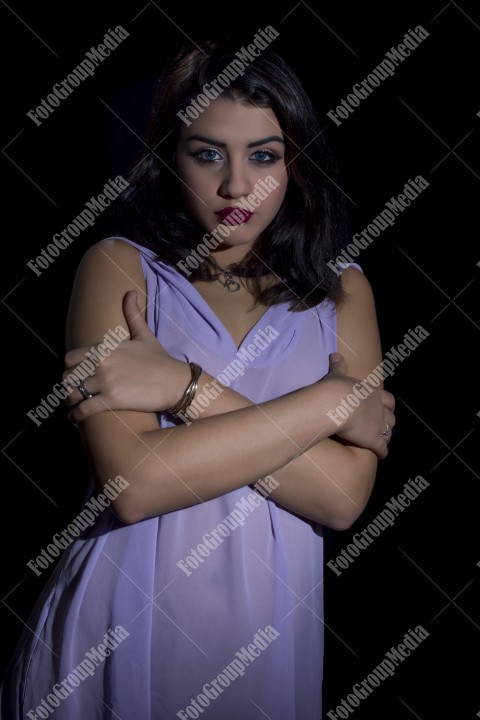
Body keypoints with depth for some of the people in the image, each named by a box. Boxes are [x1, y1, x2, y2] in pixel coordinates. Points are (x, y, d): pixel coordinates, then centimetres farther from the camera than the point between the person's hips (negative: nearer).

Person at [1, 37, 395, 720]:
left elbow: (343, 496, -12)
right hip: (122, 631, -1)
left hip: (267, 631, 2)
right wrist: (331, 399, -16)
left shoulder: (342, 290, 0)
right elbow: (131, 484, -21)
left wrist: (186, 388, -19)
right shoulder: (119, 265, -7)